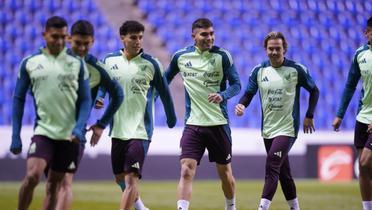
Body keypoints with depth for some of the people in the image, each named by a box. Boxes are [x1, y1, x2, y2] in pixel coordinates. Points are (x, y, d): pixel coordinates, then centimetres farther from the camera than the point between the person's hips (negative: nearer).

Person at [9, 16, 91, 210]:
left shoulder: (77, 64, 4)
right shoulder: (29, 63, 2)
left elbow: (85, 99, 5)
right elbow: (18, 99, 7)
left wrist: (79, 128, -11)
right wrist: (15, 136, 1)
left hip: (69, 134, 1)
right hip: (43, 130, -1)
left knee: (54, 185, 7)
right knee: (32, 176, -20)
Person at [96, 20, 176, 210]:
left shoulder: (150, 64, -4)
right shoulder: (110, 61, 3)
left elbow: (164, 92, 7)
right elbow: (102, 86, 14)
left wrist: (171, 117, 17)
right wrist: (98, 98, -8)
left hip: (140, 131, -4)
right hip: (117, 130, 4)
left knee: (131, 178, -15)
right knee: (120, 177, 16)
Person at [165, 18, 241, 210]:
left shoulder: (222, 56, -5)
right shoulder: (180, 56, 2)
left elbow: (236, 84, -4)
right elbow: (165, 79, 18)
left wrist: (222, 95, -23)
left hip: (218, 122, 0)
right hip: (193, 124, 0)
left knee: (225, 173, 12)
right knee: (186, 171, -15)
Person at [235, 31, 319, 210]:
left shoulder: (297, 70, -6)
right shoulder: (259, 71, 3)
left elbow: (314, 91, 5)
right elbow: (249, 93, 5)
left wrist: (309, 116, -2)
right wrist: (241, 105, -17)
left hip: (288, 129, -5)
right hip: (268, 130, 5)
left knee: (272, 168, -18)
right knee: (283, 173, 13)